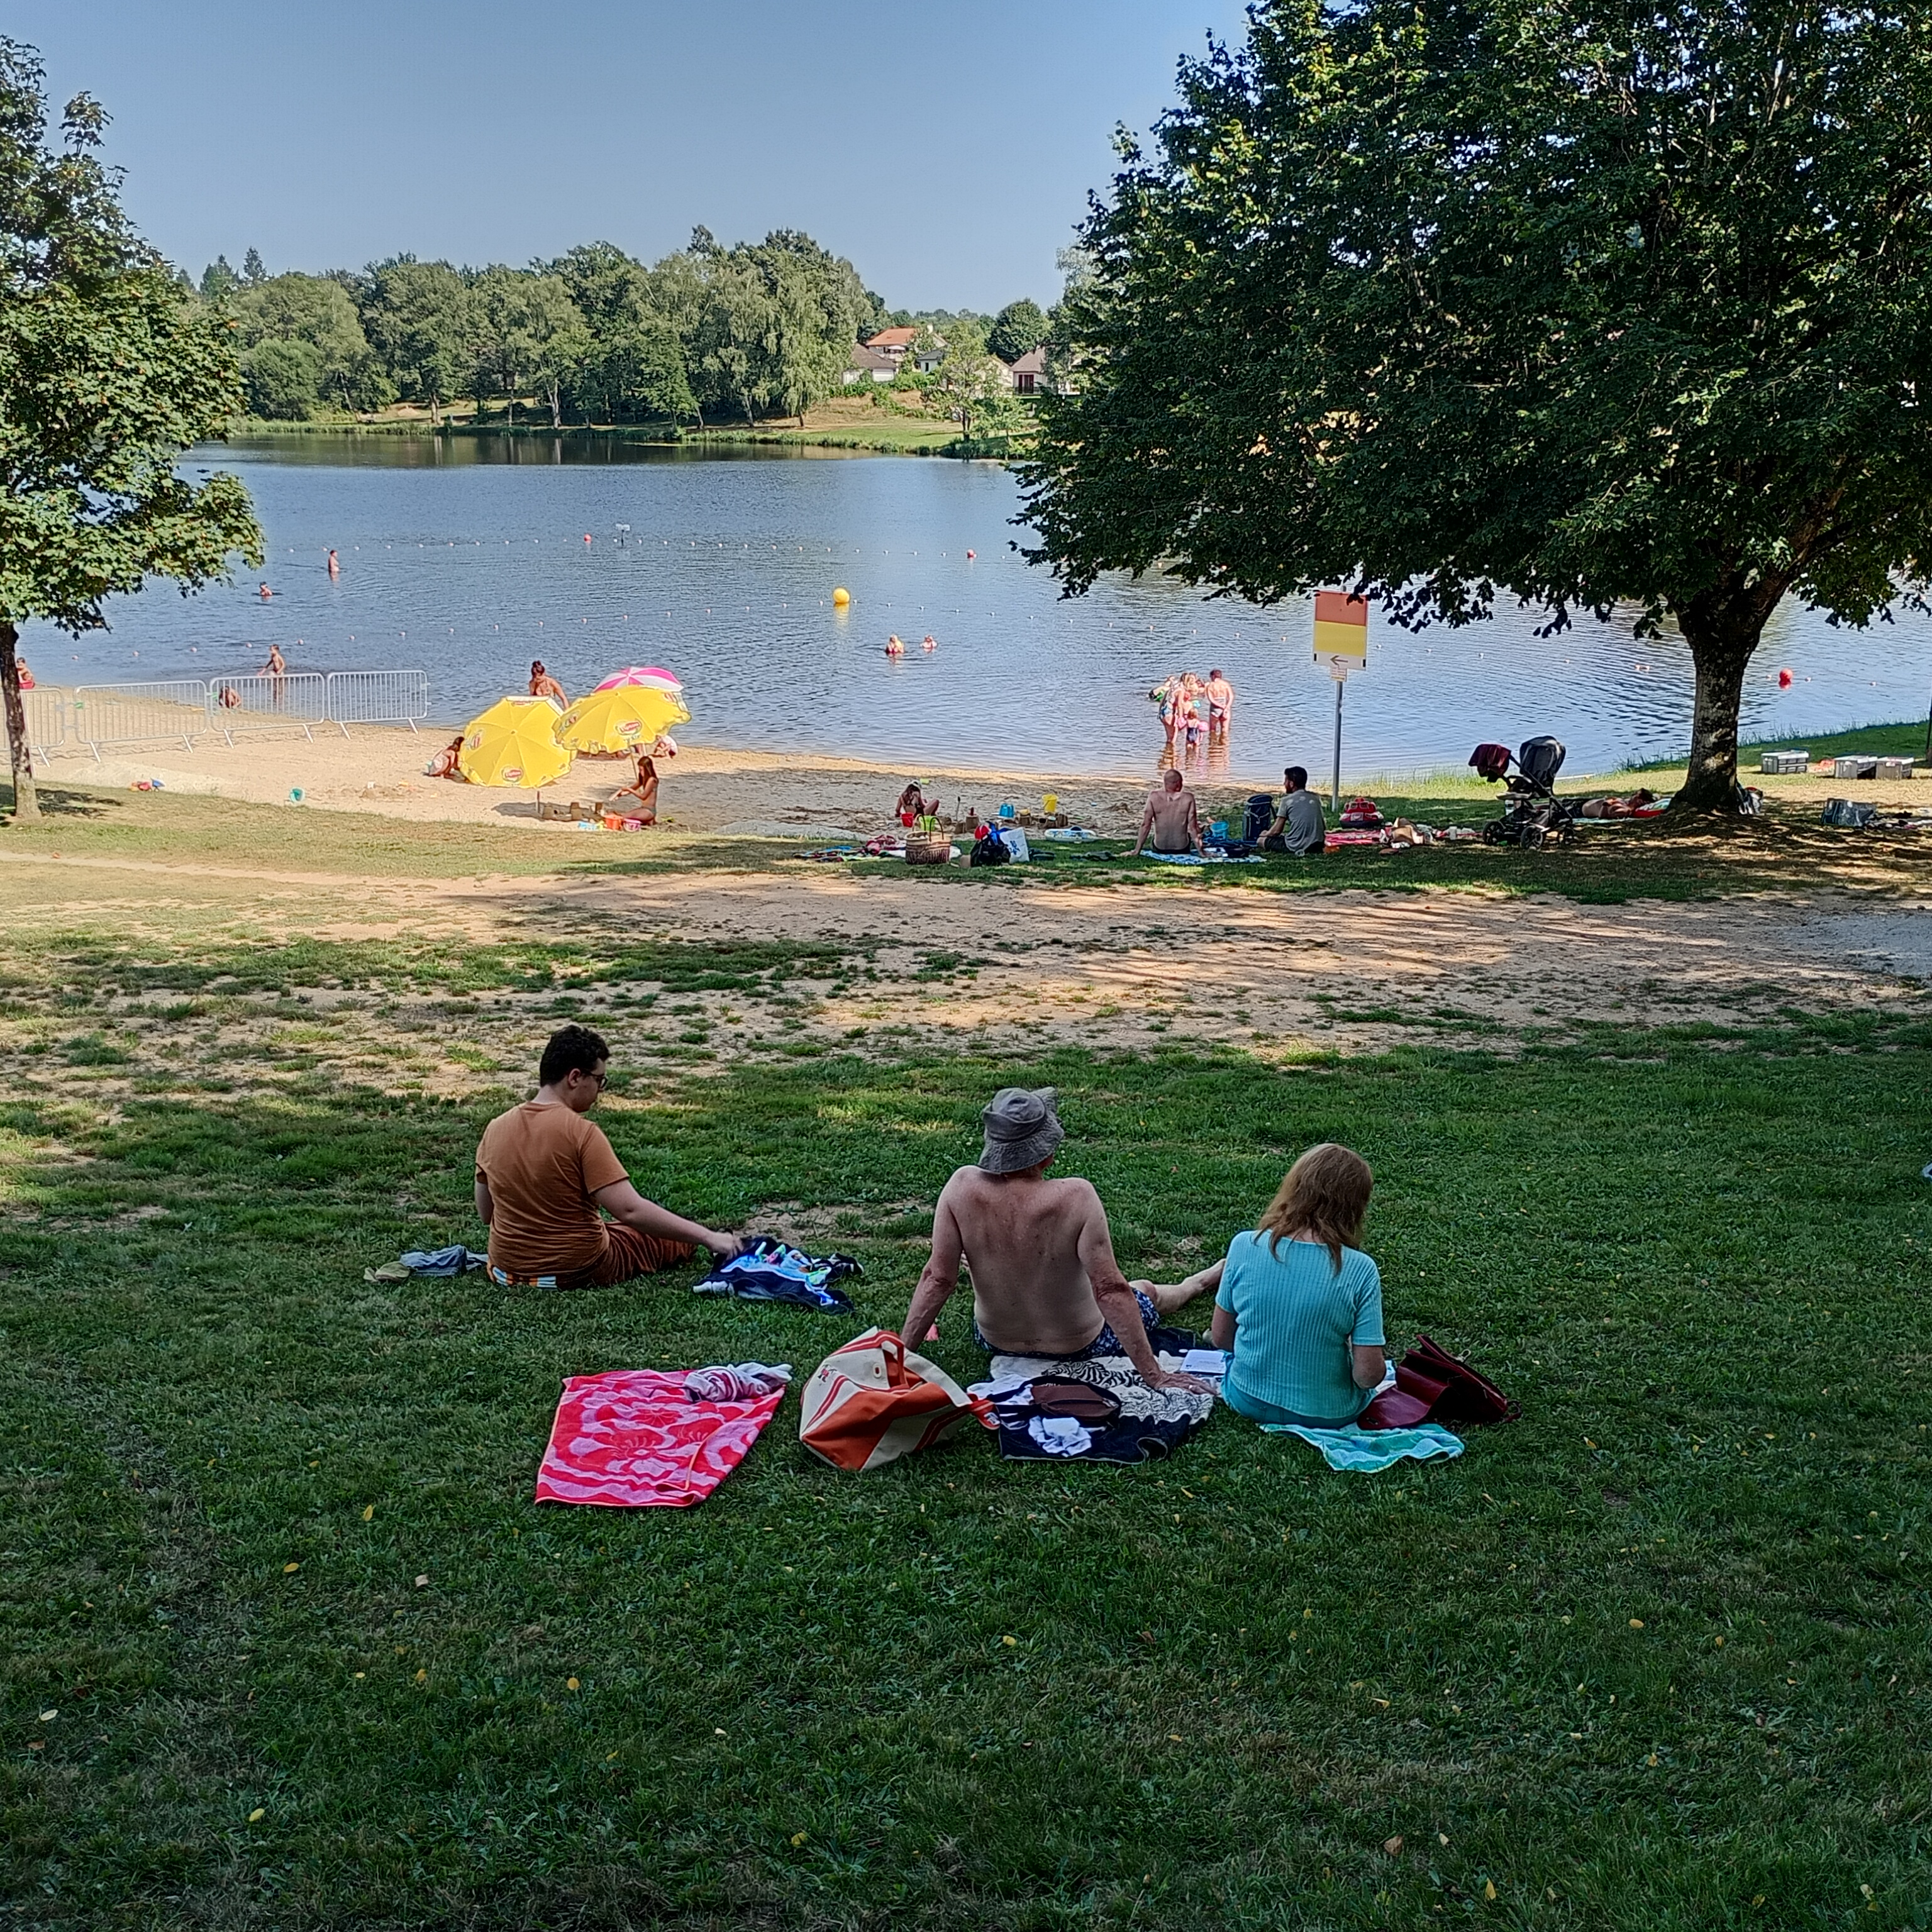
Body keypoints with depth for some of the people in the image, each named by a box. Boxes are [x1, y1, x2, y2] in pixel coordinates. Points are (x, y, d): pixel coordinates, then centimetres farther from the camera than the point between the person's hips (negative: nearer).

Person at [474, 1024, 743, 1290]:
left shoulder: (495, 1129, -4)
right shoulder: (582, 1133, -22)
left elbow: (486, 1215, 5)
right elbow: (630, 1210, -27)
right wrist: (708, 1237, -24)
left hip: (506, 1272, 6)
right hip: (580, 1273, -6)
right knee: (677, 1237, 16)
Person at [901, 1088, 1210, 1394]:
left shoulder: (962, 1187, -25)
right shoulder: (1076, 1198, -34)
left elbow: (937, 1279, -20)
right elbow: (1110, 1292, -31)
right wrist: (1156, 1377, -24)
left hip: (995, 1343, 2)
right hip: (1079, 1349, -2)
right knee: (1145, 1291, 30)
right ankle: (1192, 1287, 62)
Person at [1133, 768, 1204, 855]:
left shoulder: (1154, 796, -15)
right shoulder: (1188, 798, -17)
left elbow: (1146, 825, -13)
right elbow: (1193, 827, -14)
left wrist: (1137, 850, -7)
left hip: (1160, 849, 0)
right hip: (1182, 849, 0)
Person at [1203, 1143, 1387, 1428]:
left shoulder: (1245, 1246, -17)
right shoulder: (1360, 1271, -24)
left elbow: (1220, 1337, -5)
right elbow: (1368, 1375, -22)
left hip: (1247, 1402, 5)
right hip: (1328, 1414, -5)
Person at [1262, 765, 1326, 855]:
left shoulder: (1287, 800, -5)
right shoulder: (1315, 798, 9)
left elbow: (1277, 830, -4)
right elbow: (1324, 827, 13)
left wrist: (1265, 835, 17)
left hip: (1295, 847, -6)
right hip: (1317, 846, 6)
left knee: (1262, 840, 12)